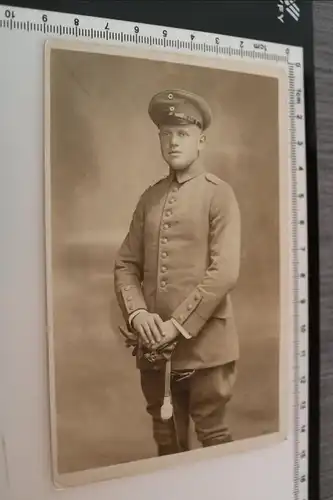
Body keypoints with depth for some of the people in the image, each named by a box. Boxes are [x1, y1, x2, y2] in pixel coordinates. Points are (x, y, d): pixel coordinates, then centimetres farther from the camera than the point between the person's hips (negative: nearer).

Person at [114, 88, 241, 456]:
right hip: (154, 344, 5)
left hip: (204, 343, -4)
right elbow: (126, 264, 8)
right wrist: (137, 313, -8)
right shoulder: (149, 197, 9)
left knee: (212, 436, 11)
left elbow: (225, 272, -15)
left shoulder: (219, 194, -6)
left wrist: (177, 325, -16)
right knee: (166, 441, 19)